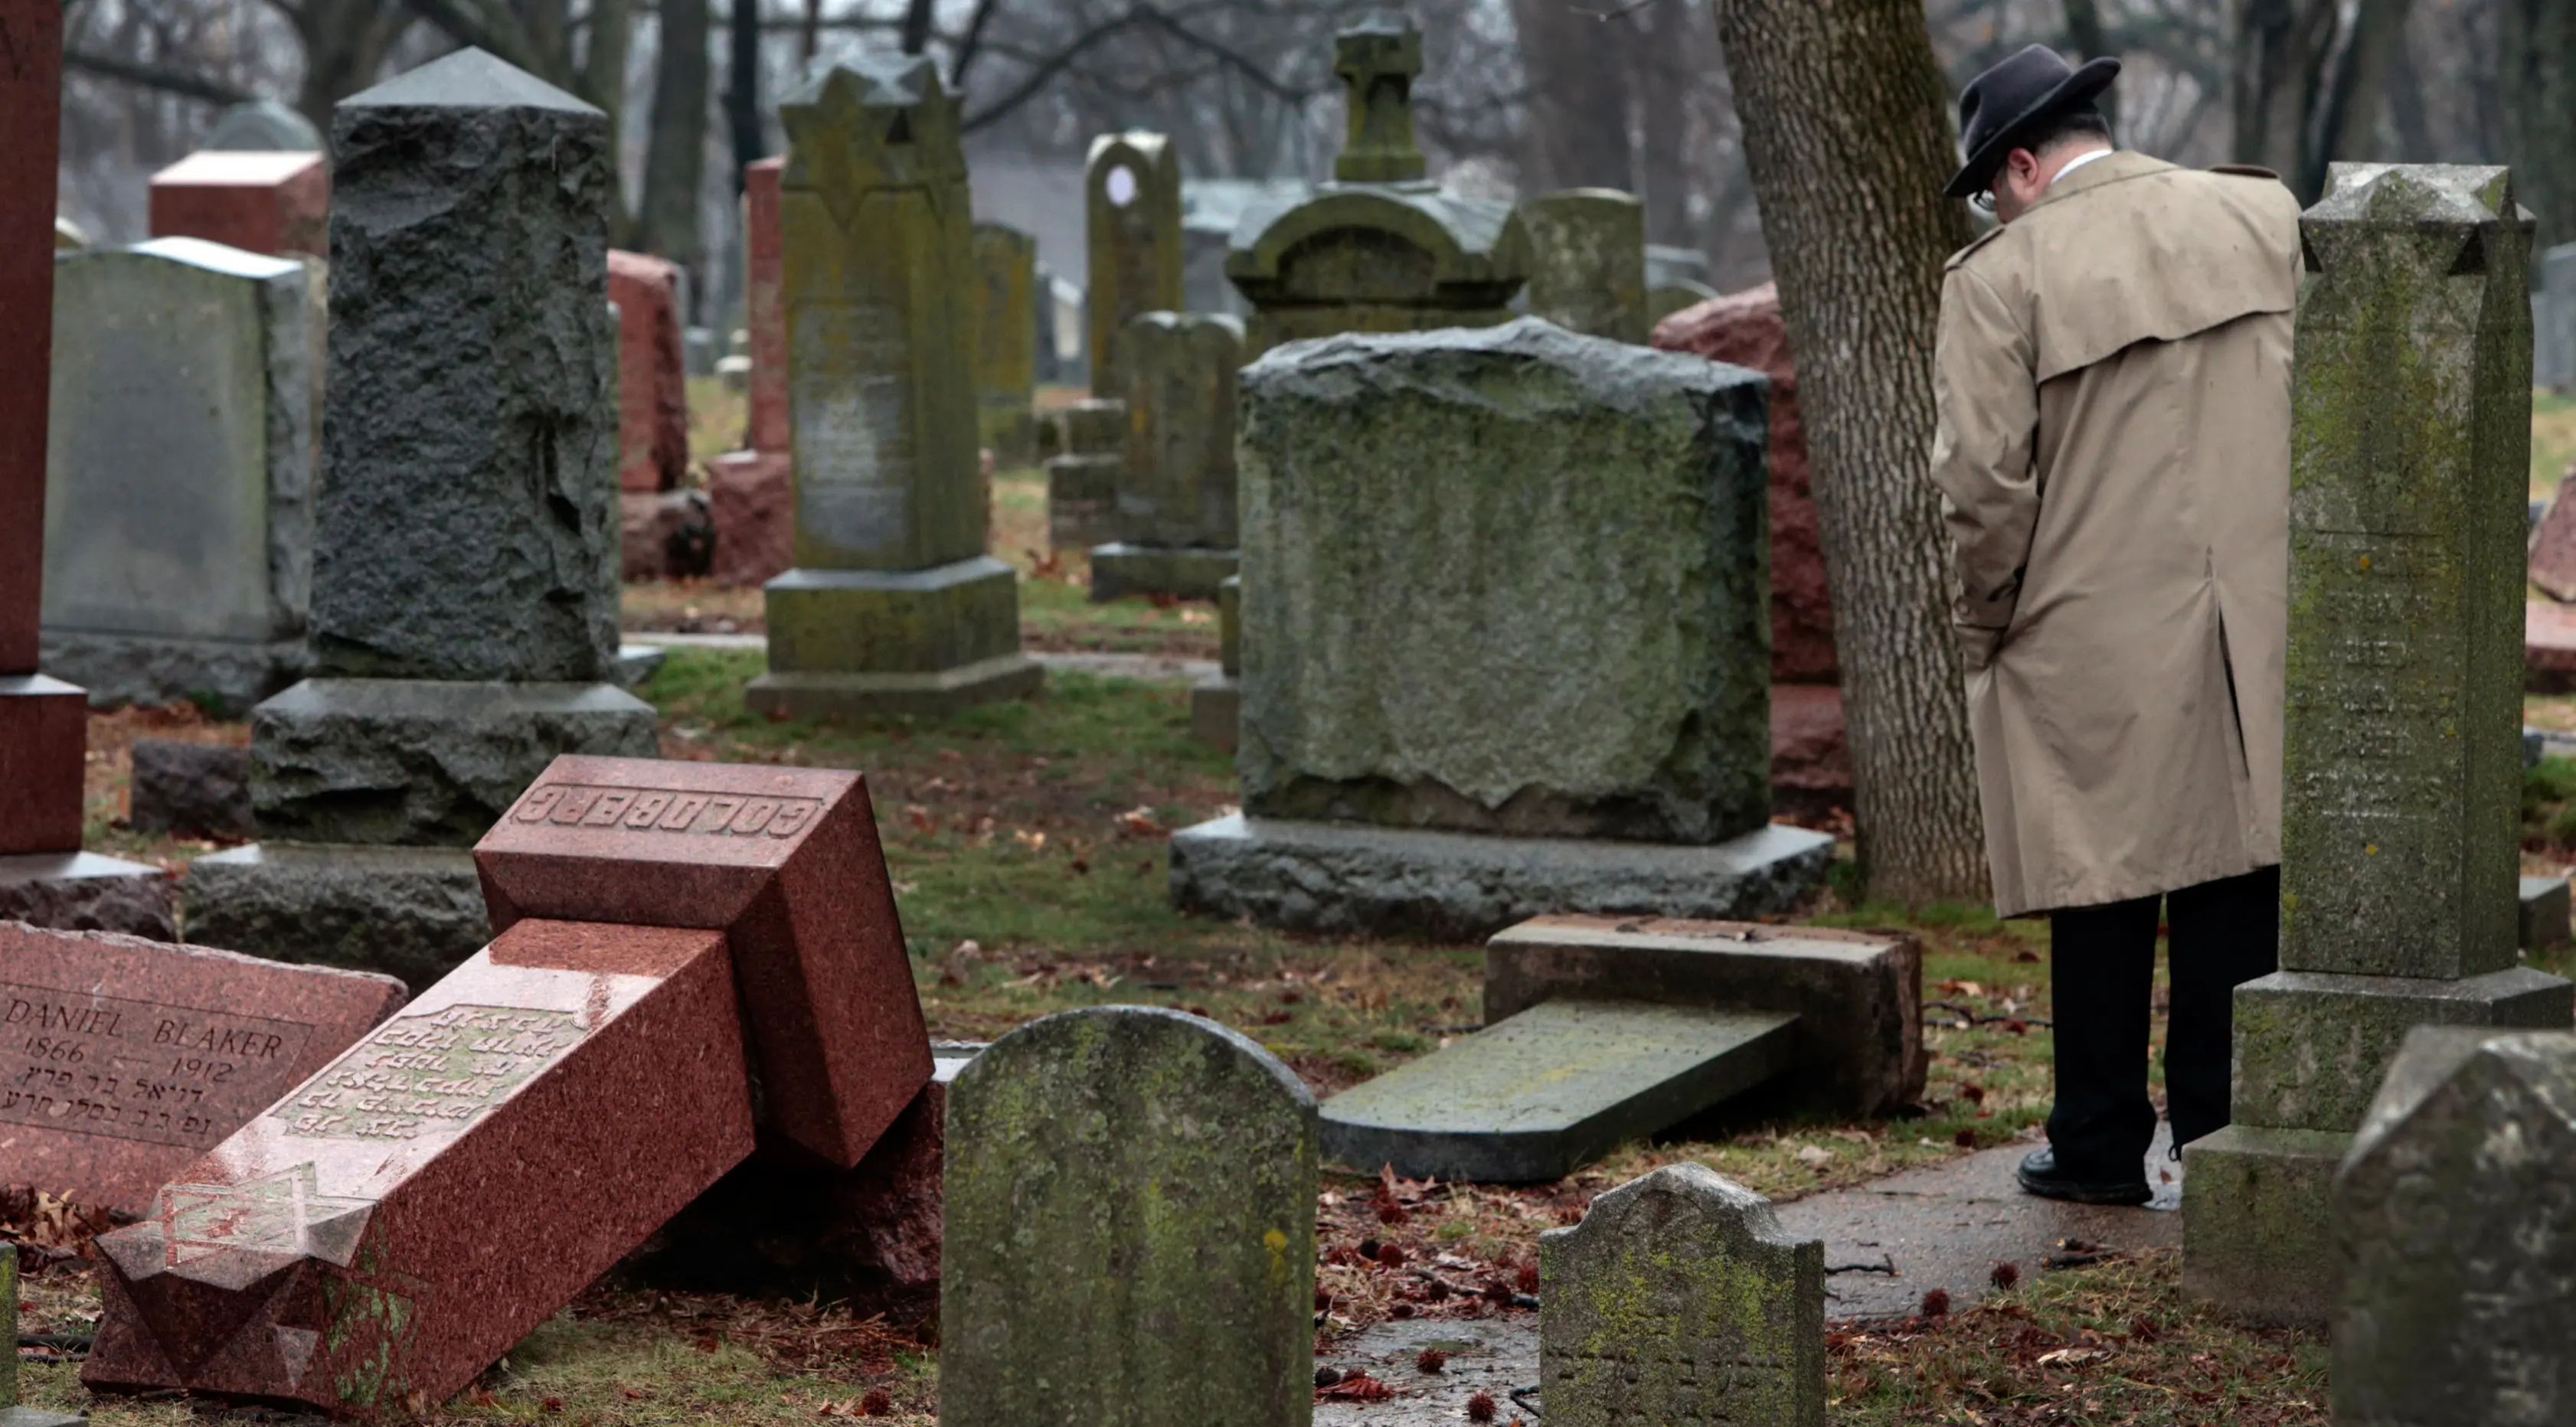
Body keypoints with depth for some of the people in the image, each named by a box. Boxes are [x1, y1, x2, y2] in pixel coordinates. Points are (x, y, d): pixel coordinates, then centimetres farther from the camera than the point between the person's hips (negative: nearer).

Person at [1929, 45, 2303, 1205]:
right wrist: (2295, 566, 16)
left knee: (2104, 895, 6)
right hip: (2258, 622, 3)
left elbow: (1984, 484, -12)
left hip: (2090, 645, -3)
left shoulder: (2000, 274, -8)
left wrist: (1985, 632, 2)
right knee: (2235, 885, 9)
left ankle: (2101, 1150, 15)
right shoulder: (2266, 219, 4)